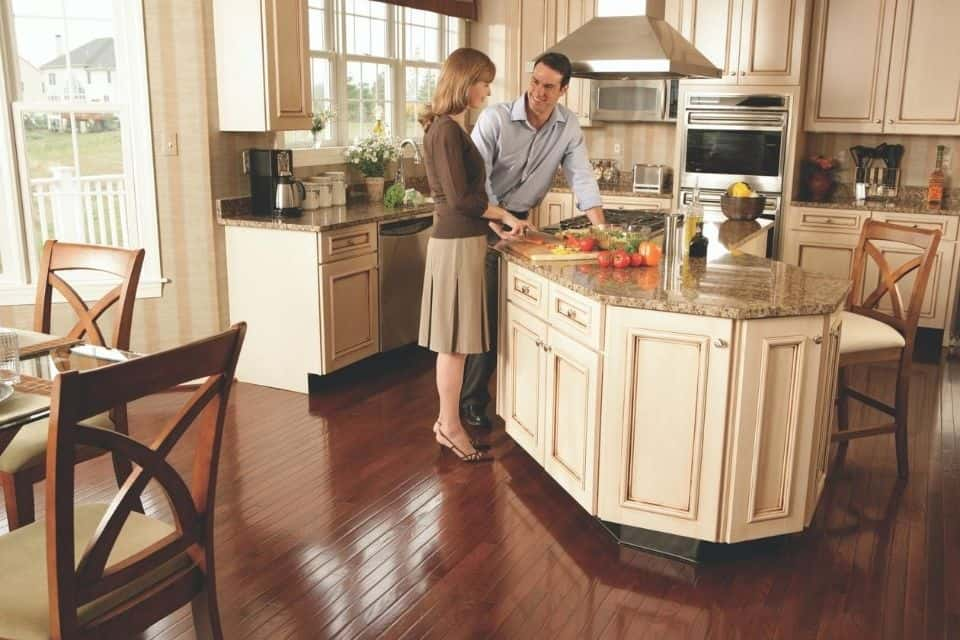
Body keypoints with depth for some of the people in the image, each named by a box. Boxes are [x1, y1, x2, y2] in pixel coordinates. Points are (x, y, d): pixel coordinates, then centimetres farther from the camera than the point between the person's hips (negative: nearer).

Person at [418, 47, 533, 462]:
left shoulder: (451, 128, 14)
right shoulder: (447, 130, -16)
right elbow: (461, 198, -19)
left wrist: (495, 221, 15)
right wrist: (505, 215, -8)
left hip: (461, 239, 10)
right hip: (457, 244, -10)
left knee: (456, 339, 14)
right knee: (455, 340, -1)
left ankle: (448, 419, 24)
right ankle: (450, 428, 10)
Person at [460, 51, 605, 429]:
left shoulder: (568, 126, -4)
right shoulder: (495, 118, -18)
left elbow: (581, 176, -8)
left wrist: (600, 228, -21)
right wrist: (498, 226, -31)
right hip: (484, 221, -5)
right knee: (485, 313, -5)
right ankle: (471, 401, 6)